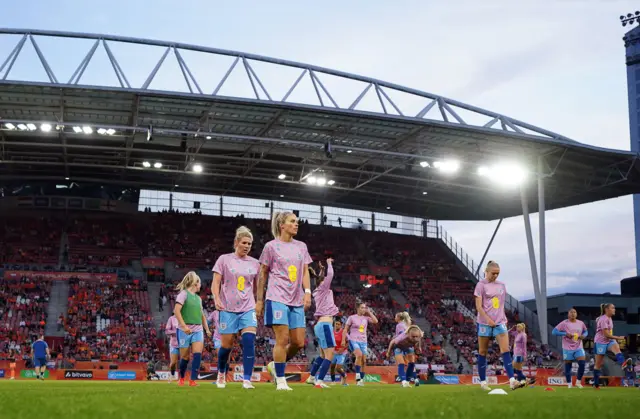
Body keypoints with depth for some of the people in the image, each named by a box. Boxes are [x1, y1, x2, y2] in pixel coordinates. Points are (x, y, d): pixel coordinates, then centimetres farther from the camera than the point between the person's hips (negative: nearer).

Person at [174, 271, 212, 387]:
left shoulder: (198, 298, 15)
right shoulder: (184, 294, -5)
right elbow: (176, 311, -15)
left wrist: (207, 329, 24)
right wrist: (184, 326, -23)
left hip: (198, 330, 5)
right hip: (185, 330, -5)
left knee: (197, 354, -13)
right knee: (185, 356, 5)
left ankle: (192, 380, -12)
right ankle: (181, 378, 27)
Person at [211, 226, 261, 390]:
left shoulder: (255, 263, 8)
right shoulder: (224, 259, 1)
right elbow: (215, 282, -2)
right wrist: (217, 299, -17)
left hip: (248, 309, 2)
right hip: (228, 309, -2)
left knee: (249, 342, -16)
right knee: (227, 345, 5)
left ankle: (247, 380, -15)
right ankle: (221, 373, 32)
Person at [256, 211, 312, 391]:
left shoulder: (301, 246, 14)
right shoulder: (271, 246, 1)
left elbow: (305, 272, 13)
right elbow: (262, 274, 5)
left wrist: (307, 292, -4)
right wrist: (259, 300, 3)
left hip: (297, 300, 5)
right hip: (277, 298, -5)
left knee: (299, 342, 1)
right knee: (283, 339, -10)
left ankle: (275, 365, 23)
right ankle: (280, 380, 0)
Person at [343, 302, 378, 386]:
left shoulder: (366, 318, 9)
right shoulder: (352, 317, 0)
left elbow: (375, 321, -5)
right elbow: (345, 329, 3)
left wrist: (369, 312, 0)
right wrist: (343, 340, -4)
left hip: (363, 342, 4)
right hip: (353, 340, -4)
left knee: (363, 361, -2)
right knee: (359, 355, -29)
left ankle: (361, 379, 8)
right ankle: (357, 376, -22)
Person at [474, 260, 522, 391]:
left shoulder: (501, 285, 11)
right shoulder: (481, 285, -4)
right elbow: (478, 306, -9)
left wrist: (504, 317, 14)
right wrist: (488, 319, -19)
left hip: (500, 322, 4)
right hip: (485, 322, -4)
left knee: (505, 350, -10)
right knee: (483, 352, 5)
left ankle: (512, 381, -19)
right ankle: (483, 382, 14)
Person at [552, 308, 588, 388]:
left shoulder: (581, 323, 5)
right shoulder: (564, 323, -7)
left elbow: (586, 331, 22)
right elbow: (554, 331, -10)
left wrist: (584, 335, -2)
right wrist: (565, 334, -21)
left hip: (578, 348, 3)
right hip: (568, 348, -3)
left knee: (582, 363, -13)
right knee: (568, 366, 2)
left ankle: (578, 382, 6)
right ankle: (569, 384, 16)